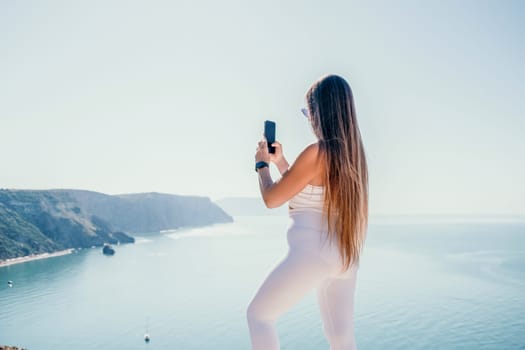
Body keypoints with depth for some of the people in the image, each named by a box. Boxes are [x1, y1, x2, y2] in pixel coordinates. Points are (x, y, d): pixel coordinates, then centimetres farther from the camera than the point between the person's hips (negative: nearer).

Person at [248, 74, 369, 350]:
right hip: (345, 256, 8)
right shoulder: (351, 152, 9)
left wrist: (262, 163, 10)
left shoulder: (317, 152, -16)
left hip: (312, 253, -8)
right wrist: (279, 161, 22)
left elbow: (271, 199, -8)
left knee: (258, 314, 10)